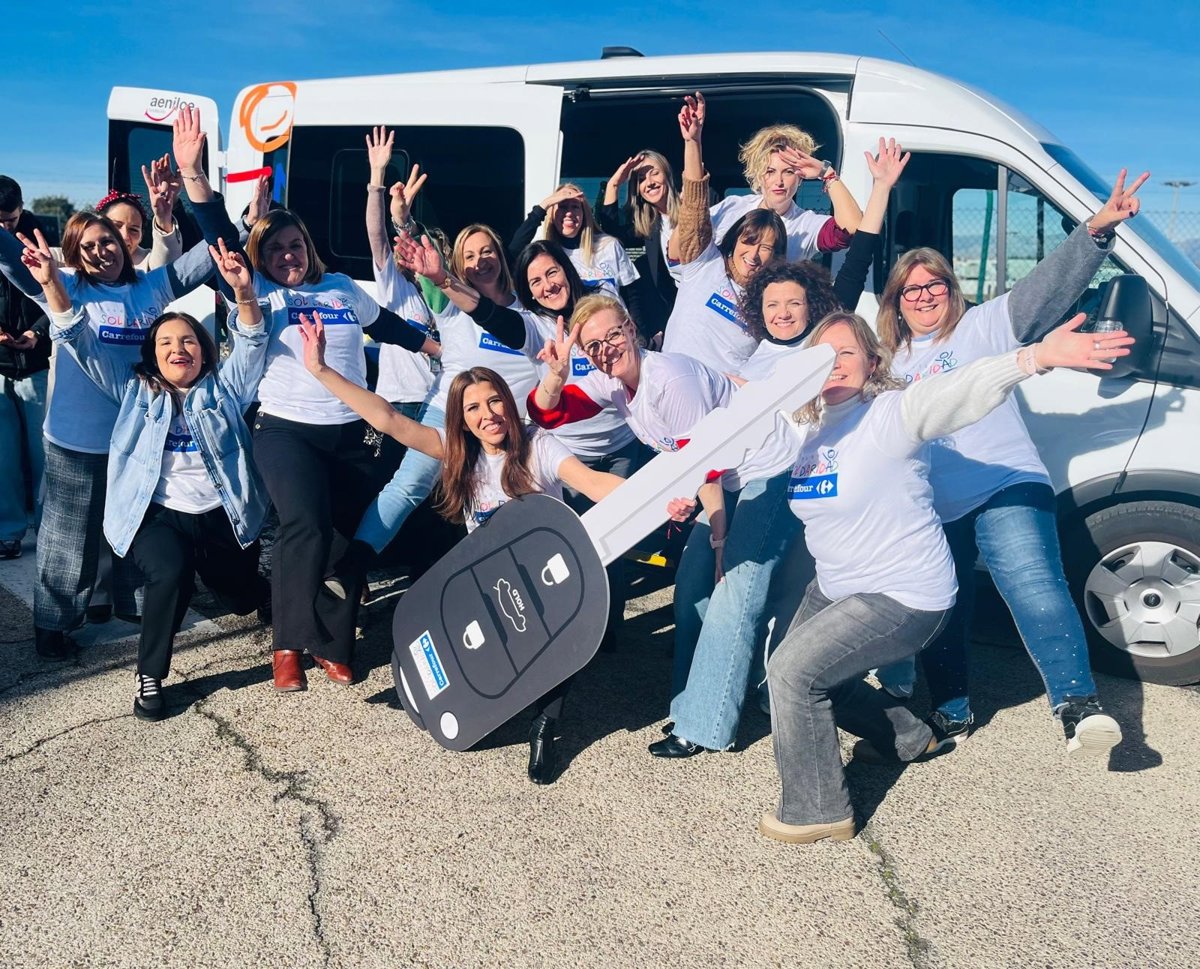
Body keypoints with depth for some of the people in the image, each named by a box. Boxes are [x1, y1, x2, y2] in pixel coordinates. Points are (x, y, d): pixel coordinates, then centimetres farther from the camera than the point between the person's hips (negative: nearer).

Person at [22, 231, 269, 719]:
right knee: (171, 573, -32)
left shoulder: (223, 387, 9)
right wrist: (52, 283, -9)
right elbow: (82, 344, 5)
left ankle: (207, 570, 49)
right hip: (157, 514, -2)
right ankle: (149, 676, -12)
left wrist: (244, 293, -26)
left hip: (220, 516, 2)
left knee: (244, 599, 9)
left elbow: (252, 344, -6)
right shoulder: (136, 391, 11)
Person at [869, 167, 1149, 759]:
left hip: (1006, 489, -5)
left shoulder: (982, 327, 5)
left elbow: (1047, 290, -9)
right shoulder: (889, 362, 19)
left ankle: (1079, 708, -30)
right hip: (931, 510, 5)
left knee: (1035, 589, -24)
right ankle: (951, 712, 29)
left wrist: (1096, 231, -23)